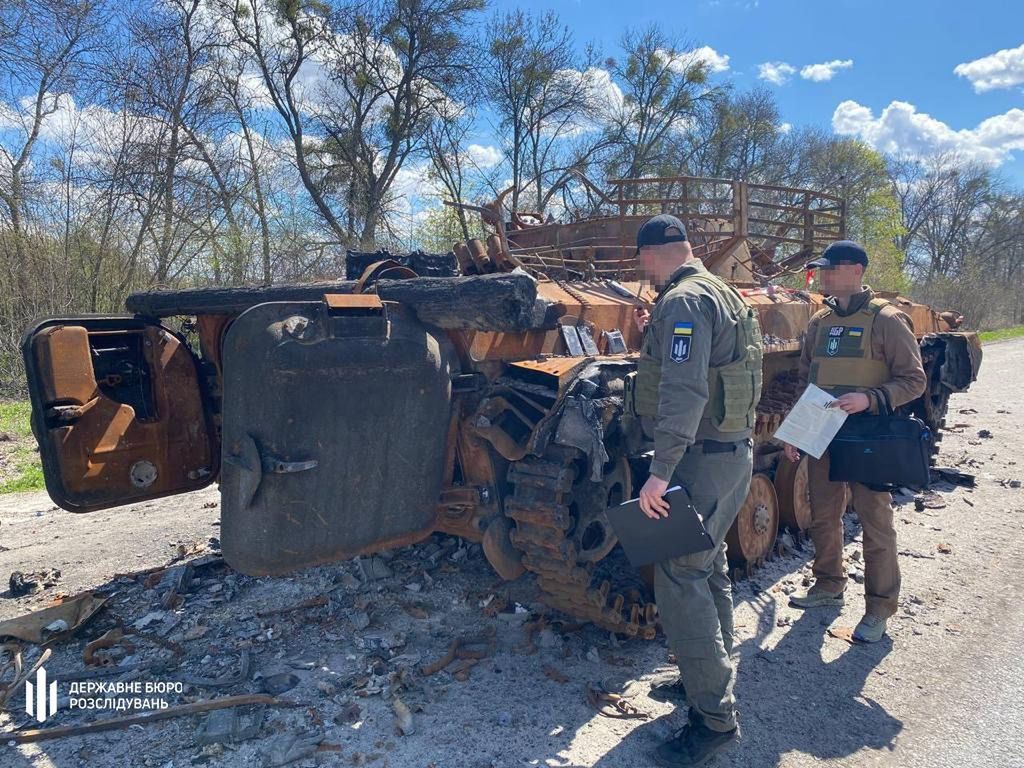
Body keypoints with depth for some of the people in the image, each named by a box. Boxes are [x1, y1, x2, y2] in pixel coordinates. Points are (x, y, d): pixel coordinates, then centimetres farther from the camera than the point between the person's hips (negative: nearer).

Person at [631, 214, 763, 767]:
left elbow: (684, 391, -29)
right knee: (708, 566, 21)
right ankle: (712, 673, 37)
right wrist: (657, 335, 29)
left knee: (679, 580, -7)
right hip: (735, 451, 11)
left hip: (703, 458, -11)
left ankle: (715, 717, 1)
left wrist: (661, 471, -32)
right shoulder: (720, 293, 14)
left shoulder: (683, 301, -17)